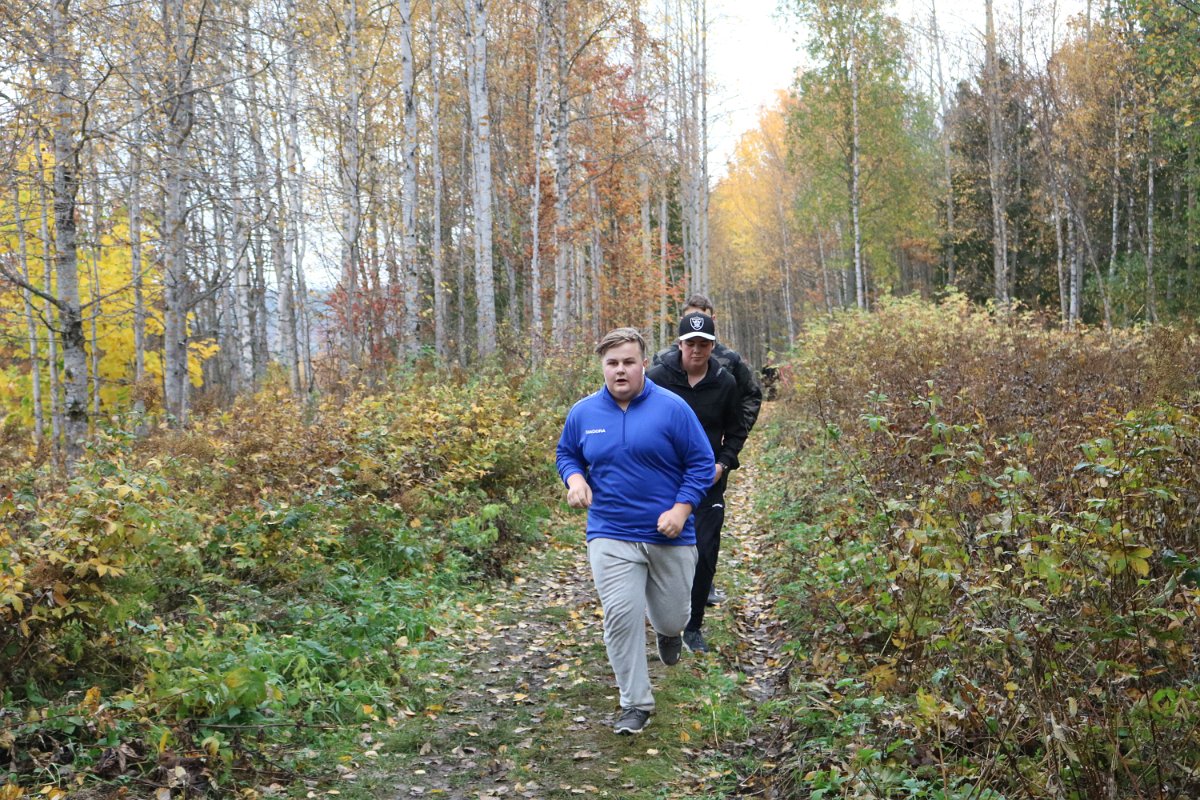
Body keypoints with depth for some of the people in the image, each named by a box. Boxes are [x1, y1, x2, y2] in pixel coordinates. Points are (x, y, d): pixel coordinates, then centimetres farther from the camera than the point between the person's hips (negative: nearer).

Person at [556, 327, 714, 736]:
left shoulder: (672, 407, -8)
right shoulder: (583, 413, 1)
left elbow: (701, 462, -4)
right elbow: (566, 454, 16)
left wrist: (681, 509, -15)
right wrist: (575, 480, -6)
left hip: (670, 535, -1)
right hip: (611, 536, 1)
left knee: (672, 616, 11)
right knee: (621, 616, -8)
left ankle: (669, 630, 51)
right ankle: (635, 704, 7)